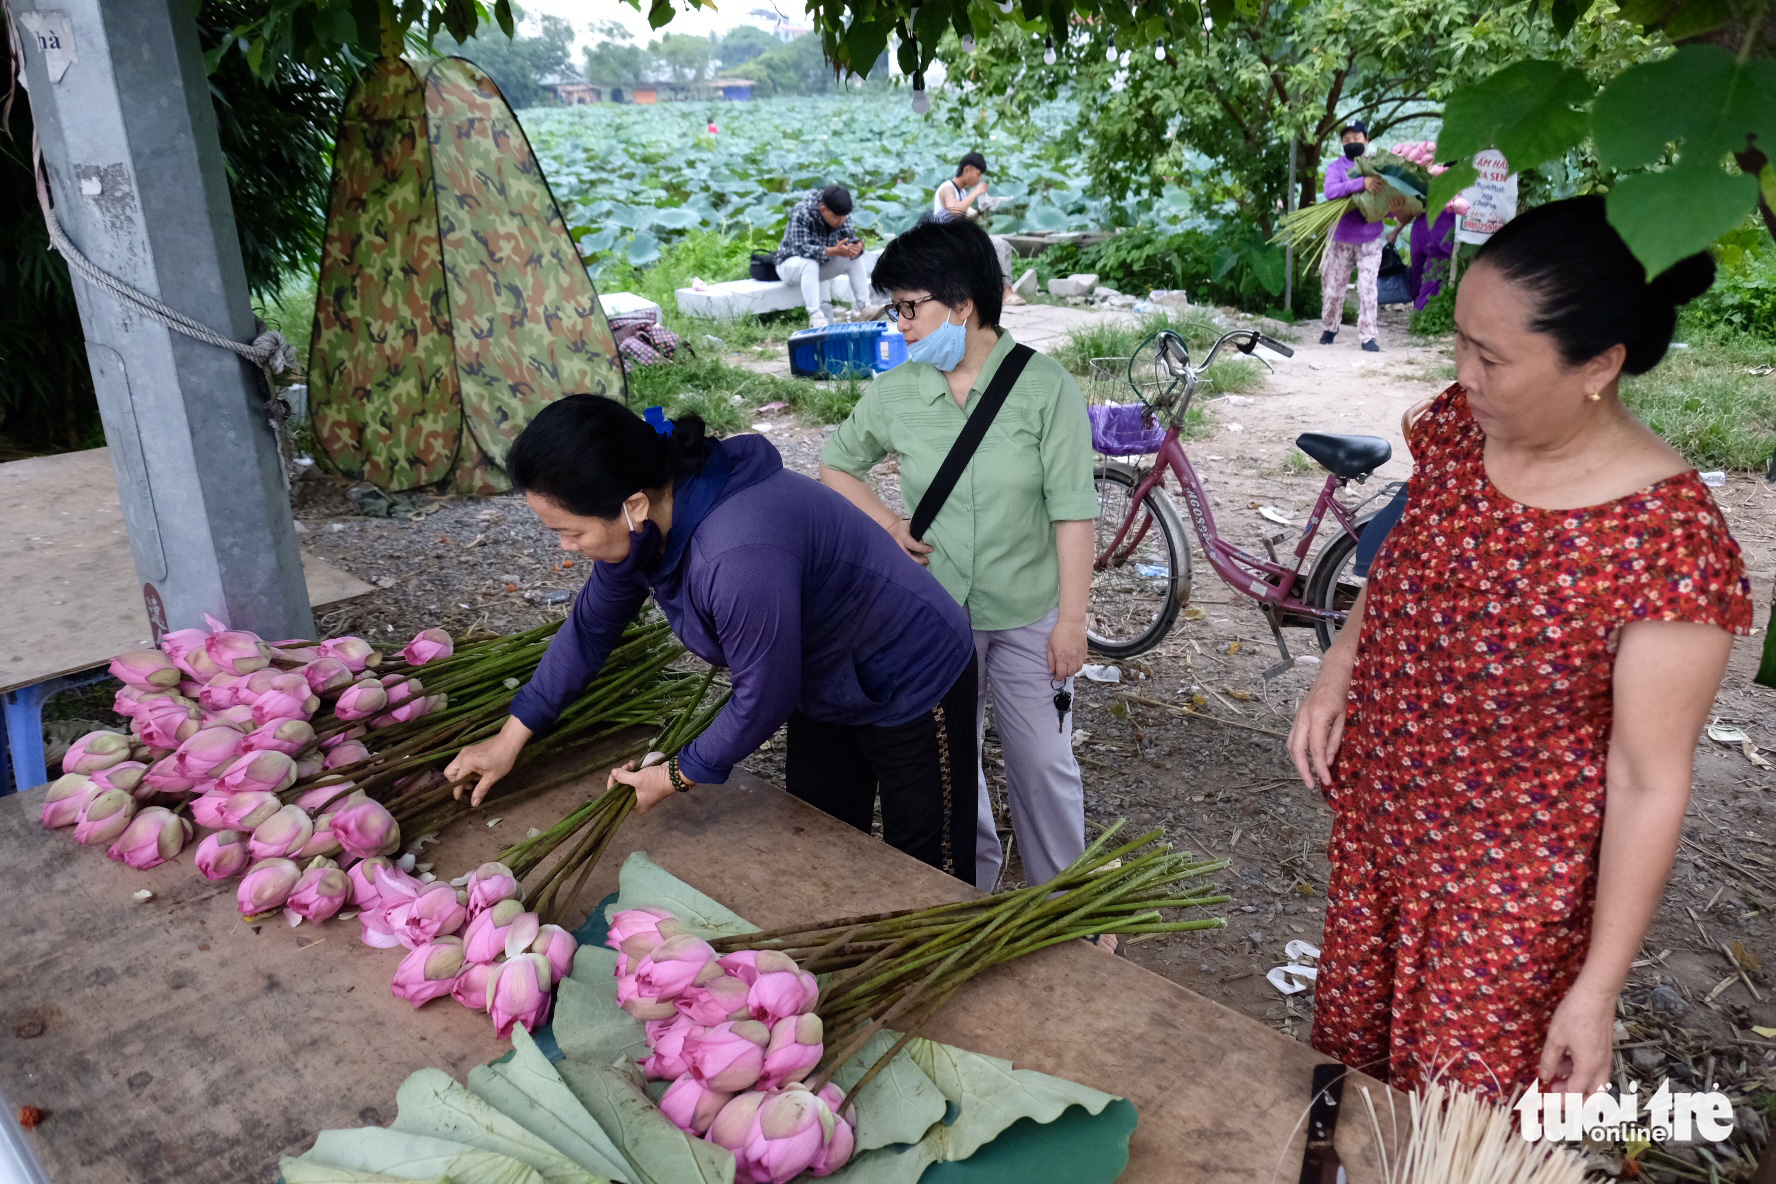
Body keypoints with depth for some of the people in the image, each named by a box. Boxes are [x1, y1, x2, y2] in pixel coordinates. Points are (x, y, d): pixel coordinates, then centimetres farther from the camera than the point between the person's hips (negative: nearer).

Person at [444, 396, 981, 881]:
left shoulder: (740, 556, -42)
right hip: (826, 686, 8)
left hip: (913, 685, -8)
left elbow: (764, 698, -28)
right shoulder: (644, 518, -14)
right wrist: (509, 739, 6)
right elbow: (590, 625, 2)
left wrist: (678, 776, -11)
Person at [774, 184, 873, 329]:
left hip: (822, 264, 6)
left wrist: (856, 247, -37)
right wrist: (834, 251, -49)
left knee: (856, 258, -13)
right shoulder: (801, 213, -30)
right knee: (810, 263, -39)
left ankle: (864, 306, -13)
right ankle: (815, 317, -43)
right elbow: (802, 248, -37)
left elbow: (850, 238, -10)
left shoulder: (841, 214, -11)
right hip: (791, 263, -6)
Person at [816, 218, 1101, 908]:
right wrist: (886, 525, -4)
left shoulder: (1045, 388, -14)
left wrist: (1071, 620, -12)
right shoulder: (896, 393, -5)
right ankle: (972, 884, 39)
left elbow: (1072, 513, -12)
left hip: (1028, 617, -2)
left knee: (1044, 764, 10)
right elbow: (835, 466, 12)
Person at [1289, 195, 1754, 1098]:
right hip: (1374, 822, 6)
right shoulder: (1457, 425, -9)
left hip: (1514, 883, -5)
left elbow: (1651, 784, -20)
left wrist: (1597, 989, -15)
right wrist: (1336, 674, -6)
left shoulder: (1669, 545, -26)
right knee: (1350, 1047, 26)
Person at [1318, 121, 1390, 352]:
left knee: (1368, 288, -5)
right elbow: (1331, 191, -25)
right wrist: (1362, 183, -38)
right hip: (1341, 239, 0)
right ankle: (1329, 329, 28)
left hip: (1370, 240, 0)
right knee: (1334, 286, 9)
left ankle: (1368, 337, -3)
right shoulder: (1336, 166, -3)